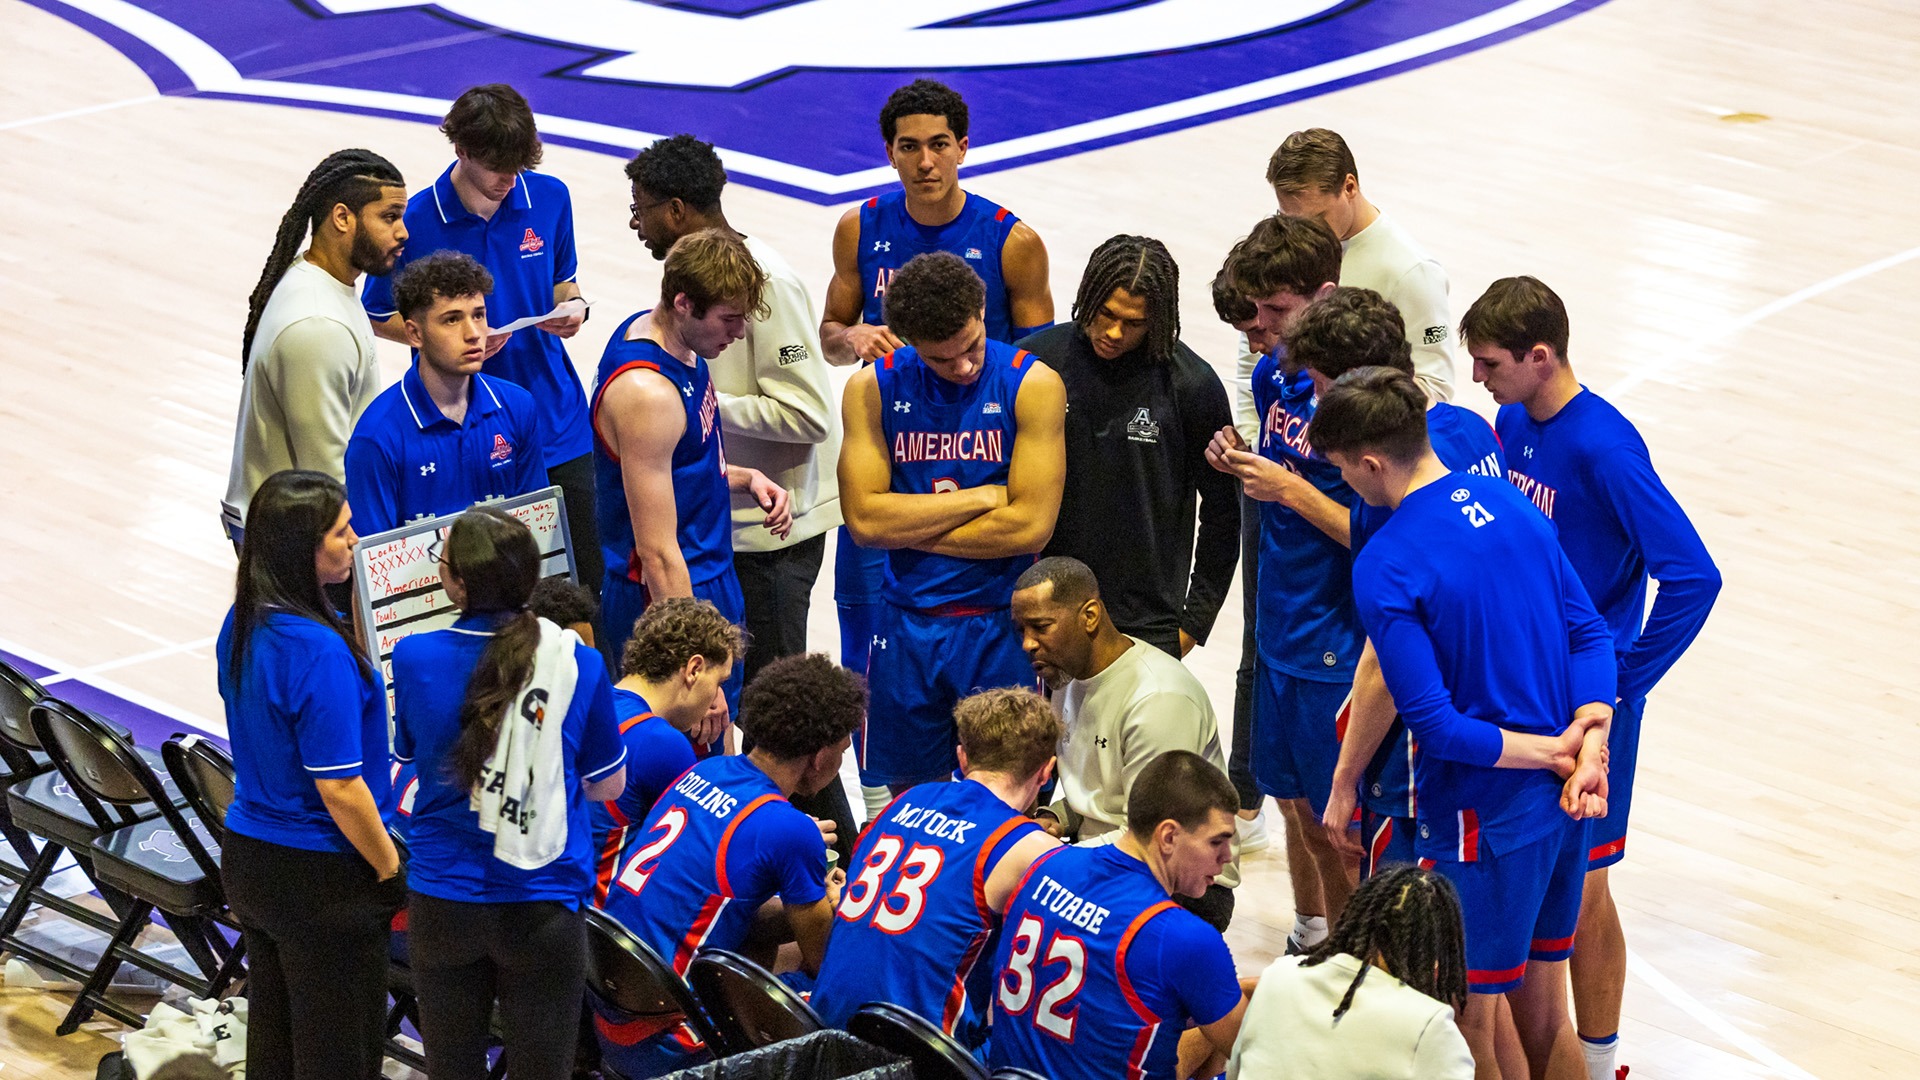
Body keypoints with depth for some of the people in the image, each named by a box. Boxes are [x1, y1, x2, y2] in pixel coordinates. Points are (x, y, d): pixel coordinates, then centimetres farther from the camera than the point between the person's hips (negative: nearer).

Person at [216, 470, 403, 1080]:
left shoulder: (241, 626, 0)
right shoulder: (319, 651, -26)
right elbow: (339, 789, -23)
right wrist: (391, 870, -9)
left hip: (247, 857, 8)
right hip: (319, 875, -8)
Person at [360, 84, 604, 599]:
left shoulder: (550, 198, 1)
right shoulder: (417, 221, -10)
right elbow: (380, 317, 1)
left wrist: (572, 308, -7)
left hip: (556, 420, 3)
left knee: (587, 577, 4)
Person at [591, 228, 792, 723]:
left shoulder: (654, 331, 4)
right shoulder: (646, 393, -25)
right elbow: (657, 552, -25)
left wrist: (745, 478, 4)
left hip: (709, 578, 10)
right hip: (670, 596, -10)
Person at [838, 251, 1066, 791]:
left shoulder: (1032, 384, -8)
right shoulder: (873, 388, -1)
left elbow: (1031, 525, -15)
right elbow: (863, 518, -10)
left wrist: (910, 529, -9)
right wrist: (982, 497, -13)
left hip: (1002, 625, -2)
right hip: (908, 625, 2)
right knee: (910, 793, 12)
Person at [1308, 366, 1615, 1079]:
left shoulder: (1384, 569, -19)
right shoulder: (1508, 502, 3)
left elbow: (1436, 726, -20)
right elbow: (1590, 633, 4)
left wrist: (1553, 751, -10)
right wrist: (1589, 747, -5)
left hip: (1483, 820, -7)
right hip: (1565, 805, 7)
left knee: (1469, 1022, 7)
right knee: (1544, 1018, 19)